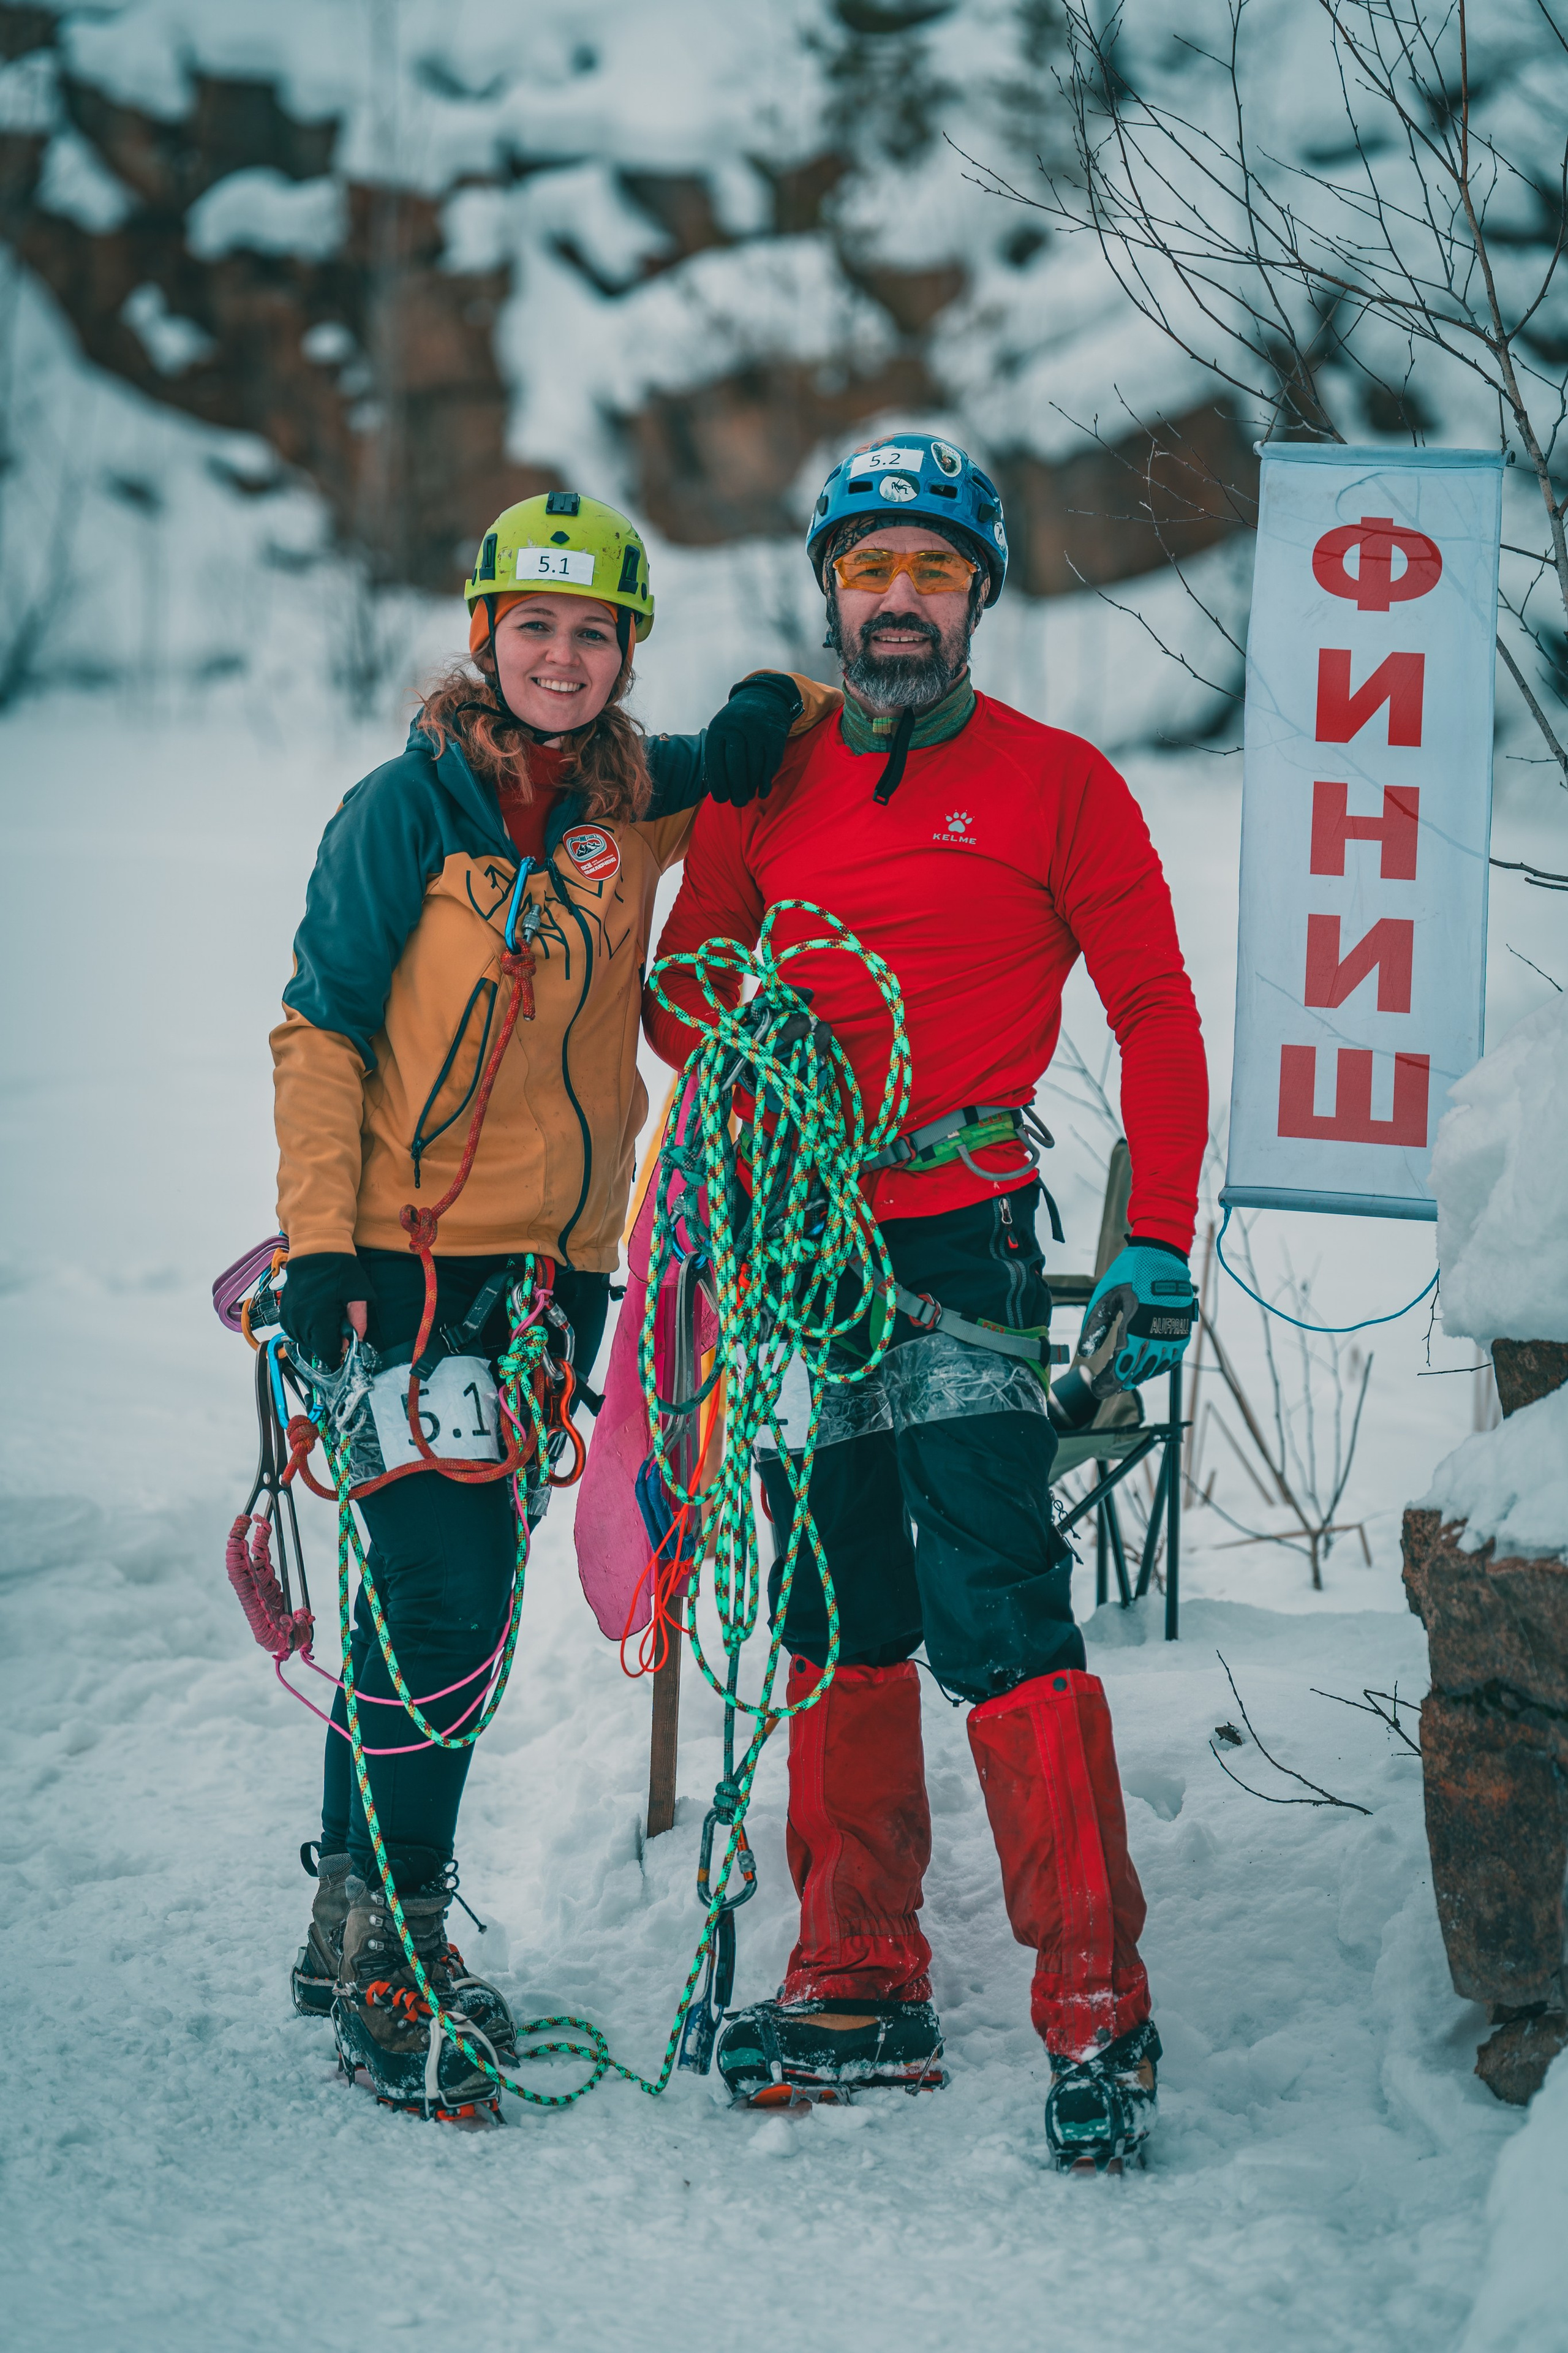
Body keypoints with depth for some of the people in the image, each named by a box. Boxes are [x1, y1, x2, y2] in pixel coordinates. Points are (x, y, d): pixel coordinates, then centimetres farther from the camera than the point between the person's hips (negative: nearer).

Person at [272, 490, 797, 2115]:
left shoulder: (635, 805, 8)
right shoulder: (407, 810, -4)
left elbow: (749, 754, 25)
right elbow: (319, 1034, -4)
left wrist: (771, 727, 0)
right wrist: (319, 1240, -12)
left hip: (553, 1274, 5)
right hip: (409, 1264, -5)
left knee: (460, 1613, 10)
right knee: (438, 1603, -10)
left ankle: (364, 1926, 22)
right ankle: (382, 1971, -2)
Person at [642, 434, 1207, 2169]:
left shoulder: (1059, 784, -1)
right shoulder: (765, 781, 9)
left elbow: (1155, 1013, 0)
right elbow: (682, 989, 13)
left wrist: (1157, 1247, -8)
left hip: (964, 1243, -4)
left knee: (996, 1622, -13)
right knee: (840, 1629, 10)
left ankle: (1099, 2009, -10)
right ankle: (861, 1982, 18)